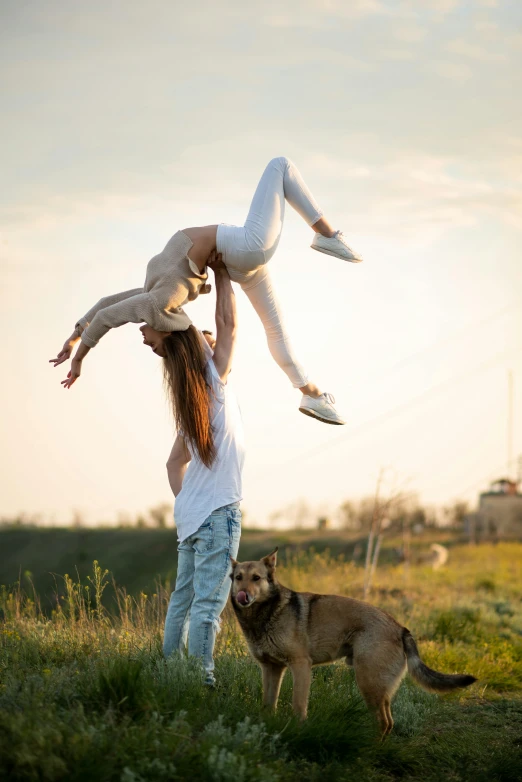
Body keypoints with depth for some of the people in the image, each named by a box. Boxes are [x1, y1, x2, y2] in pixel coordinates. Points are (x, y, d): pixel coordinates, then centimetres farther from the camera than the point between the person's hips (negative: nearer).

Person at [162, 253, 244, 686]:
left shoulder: (191, 402, 14)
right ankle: (201, 678, -12)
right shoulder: (214, 382, -8)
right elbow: (227, 324, -9)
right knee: (208, 601, -9)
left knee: (184, 597, 12)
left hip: (191, 512, 8)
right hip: (217, 510, -8)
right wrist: (222, 273, 0)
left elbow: (176, 461, 21)